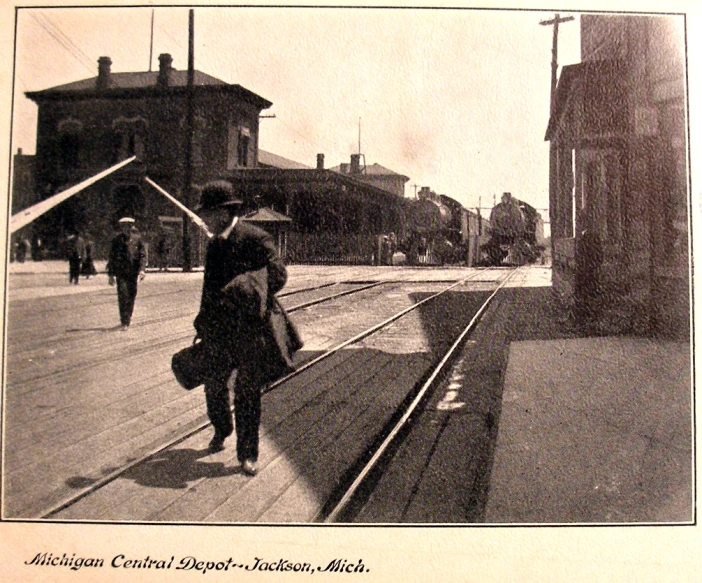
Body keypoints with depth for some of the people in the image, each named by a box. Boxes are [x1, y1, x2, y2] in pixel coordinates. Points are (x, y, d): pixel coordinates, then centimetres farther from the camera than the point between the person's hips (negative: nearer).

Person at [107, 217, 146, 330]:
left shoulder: (137, 239, 3)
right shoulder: (117, 240, 1)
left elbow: (142, 256, 4)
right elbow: (111, 258, 6)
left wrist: (141, 270, -9)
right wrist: (110, 274, 3)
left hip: (133, 273, 2)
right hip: (121, 273, -2)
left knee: (131, 296, 8)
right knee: (122, 296, -12)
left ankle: (128, 318, 28)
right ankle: (124, 322, -12)